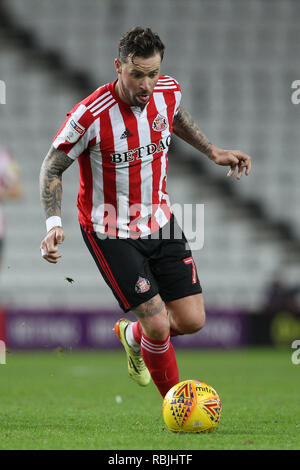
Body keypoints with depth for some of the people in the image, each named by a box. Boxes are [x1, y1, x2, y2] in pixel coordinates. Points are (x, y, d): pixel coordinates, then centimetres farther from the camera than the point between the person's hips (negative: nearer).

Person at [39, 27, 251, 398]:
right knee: (158, 325, -12)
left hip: (159, 221, 6)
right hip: (110, 233, -5)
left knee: (192, 321, 2)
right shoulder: (89, 116, -26)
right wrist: (53, 224, -23)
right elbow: (52, 168, -11)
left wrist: (213, 152, 12)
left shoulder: (169, 91, -10)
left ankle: (132, 335, 34)